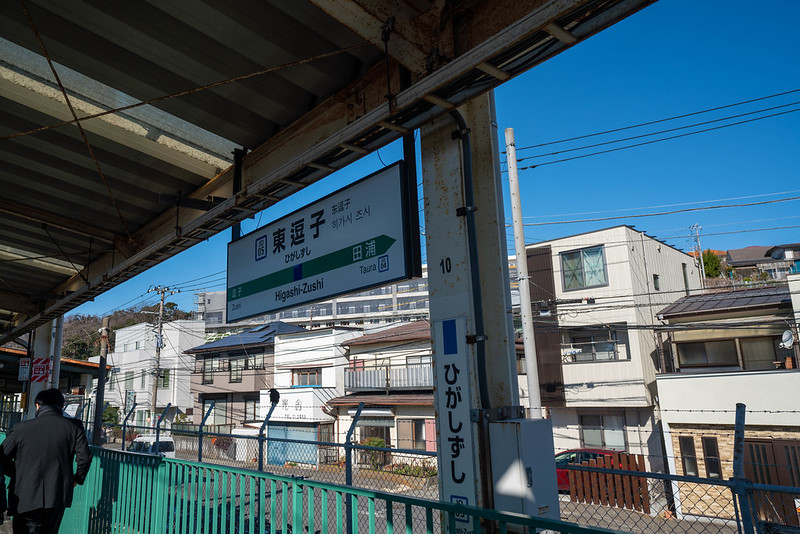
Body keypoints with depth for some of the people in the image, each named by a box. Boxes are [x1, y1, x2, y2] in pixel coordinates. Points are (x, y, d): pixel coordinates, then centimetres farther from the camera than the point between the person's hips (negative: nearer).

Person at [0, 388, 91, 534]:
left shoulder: (21, 428, -6)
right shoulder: (74, 427, -6)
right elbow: (85, 457, -8)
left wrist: (17, 475, 17)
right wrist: (77, 479, 9)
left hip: (26, 496, -1)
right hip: (58, 496, 1)